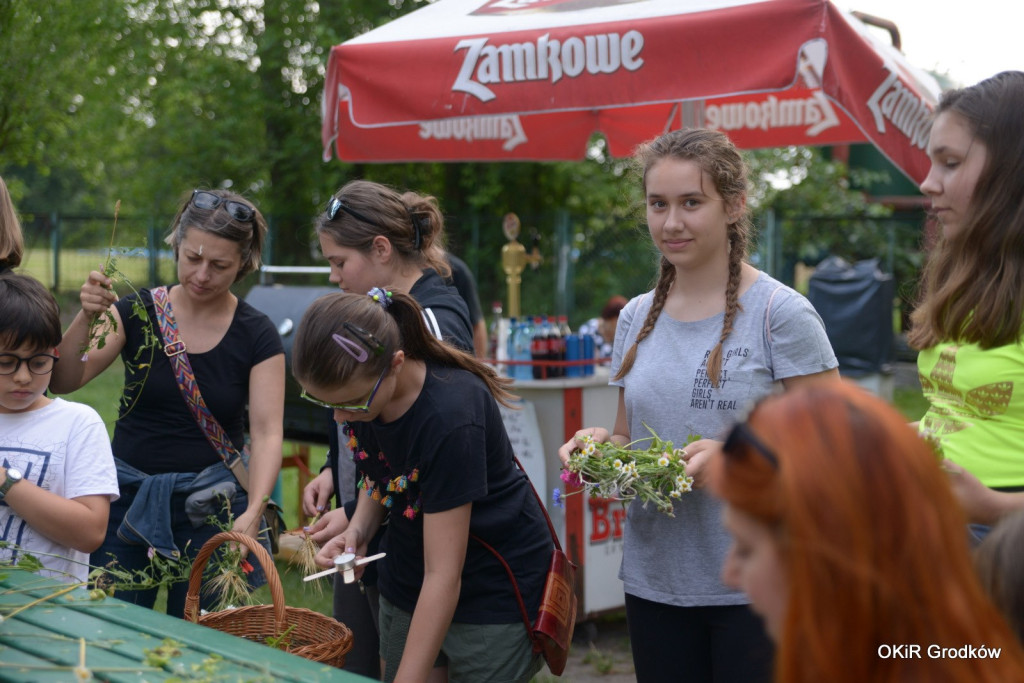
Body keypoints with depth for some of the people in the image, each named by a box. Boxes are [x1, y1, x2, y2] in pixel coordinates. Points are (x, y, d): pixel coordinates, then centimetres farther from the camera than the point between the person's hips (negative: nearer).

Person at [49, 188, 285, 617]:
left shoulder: (257, 335, -3)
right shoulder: (137, 311, -1)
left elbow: (267, 432, -10)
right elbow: (62, 383, -9)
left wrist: (253, 511, -25)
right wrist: (87, 318, -26)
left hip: (211, 504, -1)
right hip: (129, 497, 1)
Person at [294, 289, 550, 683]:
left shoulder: (450, 415, -32)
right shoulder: (359, 387, -12)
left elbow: (442, 577, -29)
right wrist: (358, 530, -11)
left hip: (495, 591, -6)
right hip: (406, 584, 6)